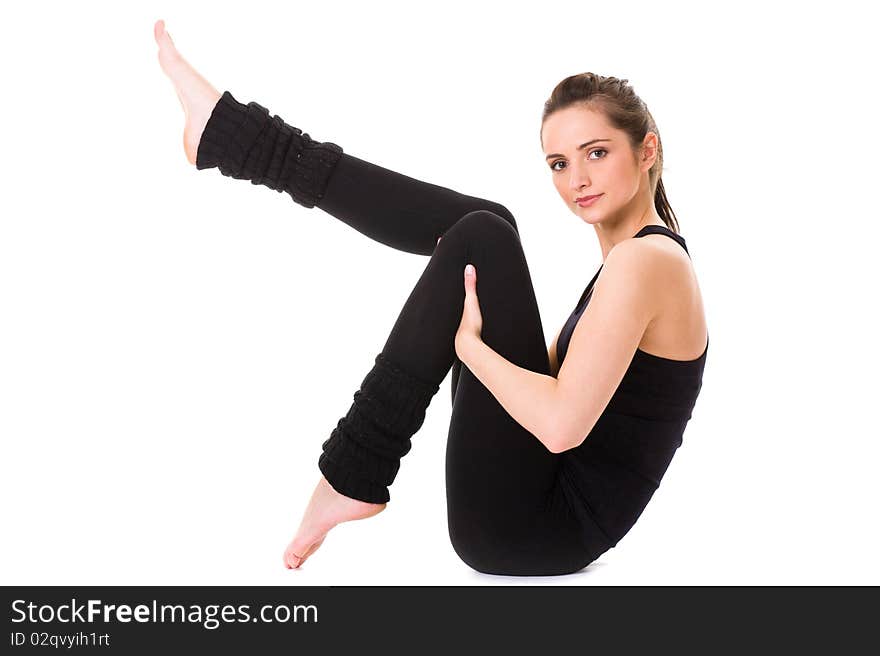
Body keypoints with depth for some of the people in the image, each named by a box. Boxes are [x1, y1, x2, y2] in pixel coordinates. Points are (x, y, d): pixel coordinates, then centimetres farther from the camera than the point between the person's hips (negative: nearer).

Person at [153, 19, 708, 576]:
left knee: (480, 238, -17)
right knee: (484, 227, 7)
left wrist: (467, 342, -15)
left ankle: (354, 477, -7)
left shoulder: (643, 261, -18)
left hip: (530, 532, -10)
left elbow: (562, 423, -31)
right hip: (544, 513, 10)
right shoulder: (639, 255, 13)